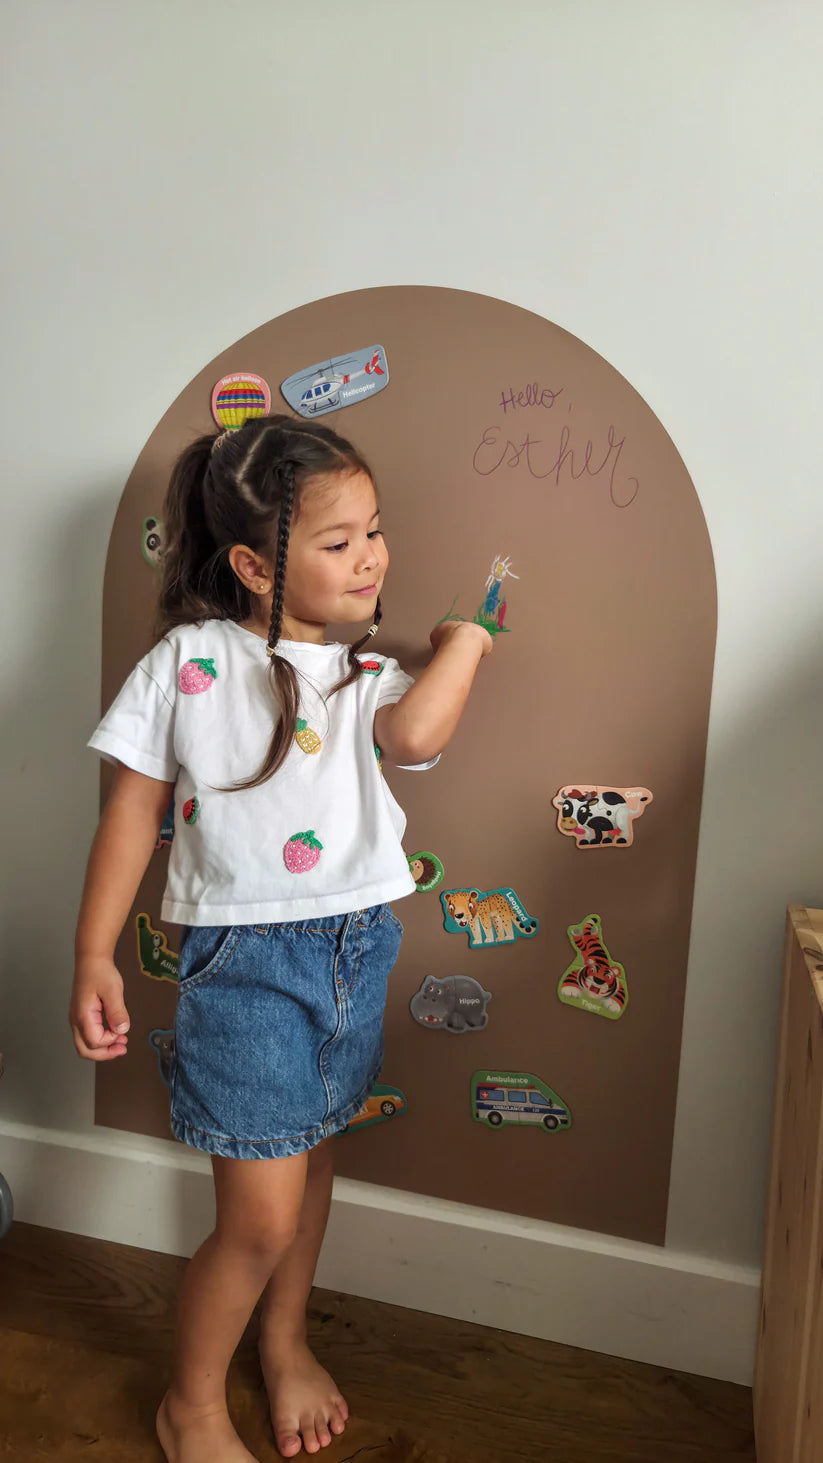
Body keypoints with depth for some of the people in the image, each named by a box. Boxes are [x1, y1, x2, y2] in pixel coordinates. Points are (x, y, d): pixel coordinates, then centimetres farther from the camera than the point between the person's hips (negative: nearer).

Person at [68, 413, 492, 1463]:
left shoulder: (372, 677, 2)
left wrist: (463, 641, -8)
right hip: (244, 956, -4)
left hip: (356, 946, 4)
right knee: (261, 1214, 1)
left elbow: (415, 734, -23)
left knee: (309, 1155, 23)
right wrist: (94, 958, -4)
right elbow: (133, 811, -3)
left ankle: (285, 1341, 51)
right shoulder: (188, 660, -6)